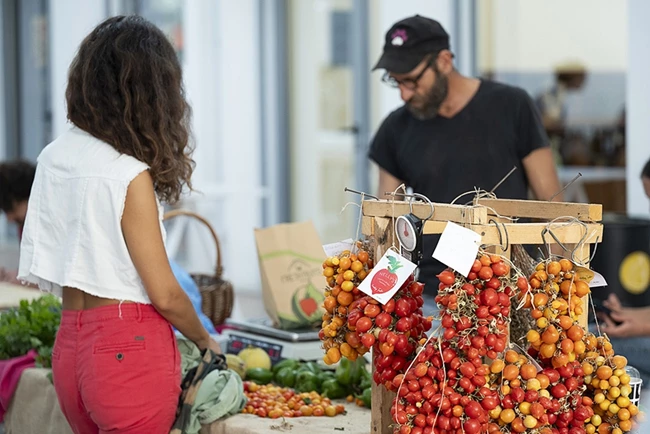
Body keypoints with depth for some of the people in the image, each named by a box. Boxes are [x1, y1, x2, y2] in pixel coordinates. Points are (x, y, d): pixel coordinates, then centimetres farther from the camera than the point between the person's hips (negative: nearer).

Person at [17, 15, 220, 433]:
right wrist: (206, 341, 6)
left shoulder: (52, 159, 6)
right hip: (131, 347, -7)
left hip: (69, 343, 7)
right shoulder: (130, 176, -15)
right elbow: (165, 295, -12)